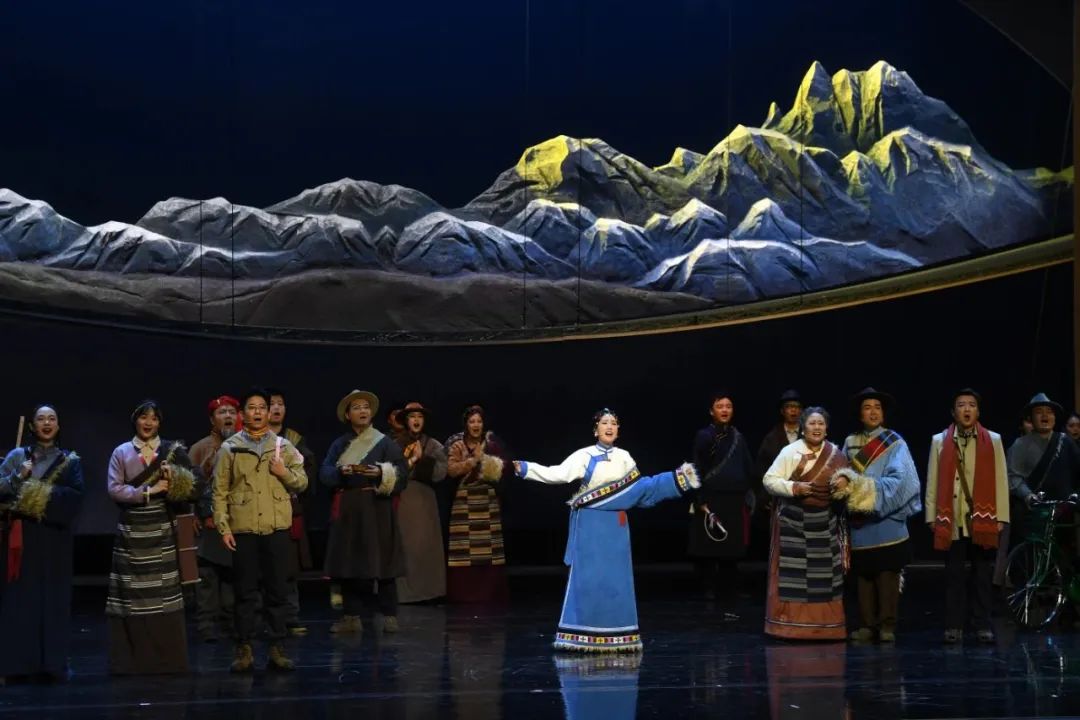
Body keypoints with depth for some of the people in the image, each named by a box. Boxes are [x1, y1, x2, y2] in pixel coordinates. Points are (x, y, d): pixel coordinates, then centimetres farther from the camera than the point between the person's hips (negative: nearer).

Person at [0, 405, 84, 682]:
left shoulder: (70, 461, 9)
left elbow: (75, 496, -5)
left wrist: (44, 495, -13)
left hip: (54, 539, 0)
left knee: (52, 599, -2)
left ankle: (50, 664, 3)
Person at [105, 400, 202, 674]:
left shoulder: (173, 450, 7)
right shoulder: (121, 453, 7)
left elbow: (194, 483, 4)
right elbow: (114, 489, -4)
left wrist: (173, 482, -16)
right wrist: (149, 491, -13)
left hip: (162, 531, 0)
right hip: (132, 531, 0)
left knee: (164, 595, -3)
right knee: (132, 597, -1)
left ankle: (166, 659, 1)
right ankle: (132, 660, 3)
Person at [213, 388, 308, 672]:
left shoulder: (283, 446, 9)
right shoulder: (229, 448, 4)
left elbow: (302, 483, 11)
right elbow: (220, 491, 2)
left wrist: (285, 473, -8)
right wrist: (223, 527, -5)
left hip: (276, 528, 2)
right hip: (243, 529, -1)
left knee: (277, 590, 3)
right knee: (245, 590, 1)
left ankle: (276, 647, 10)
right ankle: (244, 649, 7)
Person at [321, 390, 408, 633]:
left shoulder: (385, 443, 2)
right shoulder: (339, 444, 11)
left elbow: (401, 473, -4)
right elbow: (324, 473, 2)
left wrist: (382, 473, -22)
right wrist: (340, 471, -18)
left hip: (377, 508, -3)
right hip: (348, 510, 3)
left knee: (382, 561, -4)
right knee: (348, 563, 3)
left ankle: (389, 616, 2)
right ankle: (351, 616, 10)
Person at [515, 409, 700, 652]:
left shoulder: (624, 458, 10)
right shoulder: (584, 456, -3)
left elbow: (639, 488, 13)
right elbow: (558, 474, -13)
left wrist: (676, 481, 12)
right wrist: (525, 468, -24)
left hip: (615, 525, 4)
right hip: (590, 524, -4)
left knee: (616, 578, 4)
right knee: (588, 577, -4)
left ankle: (615, 636, 9)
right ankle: (585, 636, 0)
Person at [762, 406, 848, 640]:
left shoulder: (836, 454, 6)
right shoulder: (790, 452, -5)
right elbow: (769, 480, -7)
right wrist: (794, 487, -19)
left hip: (825, 523, 4)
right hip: (795, 522, -4)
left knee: (825, 574, 5)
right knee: (794, 574, -3)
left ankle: (825, 626, 12)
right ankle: (791, 625, 2)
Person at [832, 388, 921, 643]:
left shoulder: (894, 444, 1)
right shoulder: (850, 443, 13)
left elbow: (899, 479, -10)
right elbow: (841, 476, 12)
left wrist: (863, 487, -15)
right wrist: (843, 483, -10)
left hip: (886, 521, -3)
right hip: (859, 522, 3)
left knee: (887, 575, -5)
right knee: (863, 575, 3)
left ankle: (887, 625, 1)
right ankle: (867, 625, 9)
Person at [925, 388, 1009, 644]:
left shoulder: (993, 440, 7)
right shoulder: (940, 441, 7)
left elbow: (1000, 480, 4)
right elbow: (933, 481, 5)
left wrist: (1001, 517, -1)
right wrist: (932, 516, 0)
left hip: (983, 519, 0)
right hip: (952, 520, 0)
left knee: (982, 575, 3)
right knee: (954, 574, 2)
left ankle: (983, 626, 10)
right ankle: (953, 627, 7)